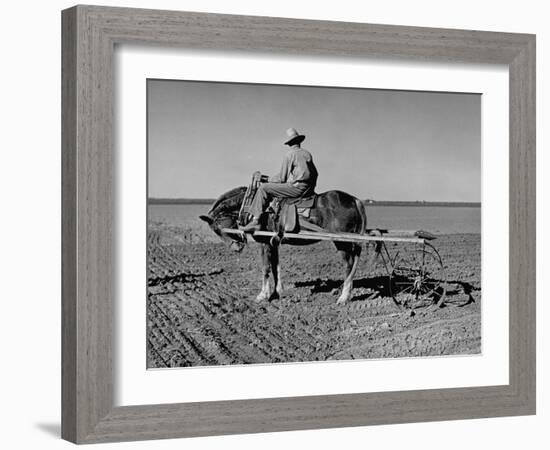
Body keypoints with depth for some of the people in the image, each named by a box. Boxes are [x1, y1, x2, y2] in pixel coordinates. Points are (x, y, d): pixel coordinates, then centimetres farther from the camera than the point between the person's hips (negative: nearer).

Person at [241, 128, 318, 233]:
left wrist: (265, 179, 9)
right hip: (309, 190, 8)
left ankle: (255, 221, -15)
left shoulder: (290, 154, -2)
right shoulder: (307, 153, 17)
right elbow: (315, 174, 20)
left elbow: (281, 178, -4)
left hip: (297, 188, -8)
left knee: (263, 188, -7)